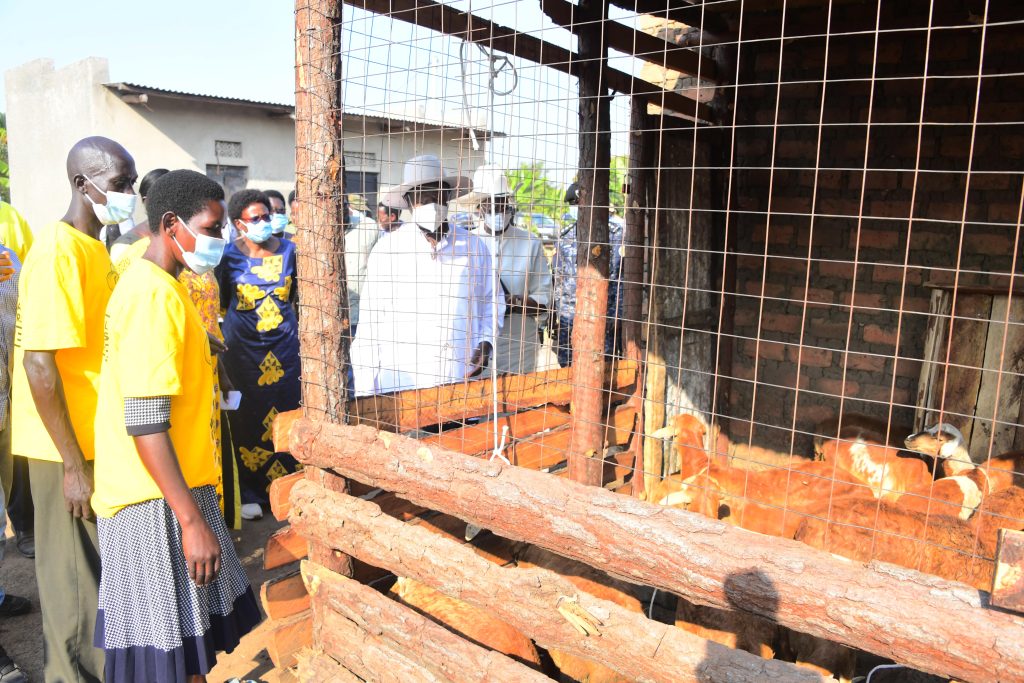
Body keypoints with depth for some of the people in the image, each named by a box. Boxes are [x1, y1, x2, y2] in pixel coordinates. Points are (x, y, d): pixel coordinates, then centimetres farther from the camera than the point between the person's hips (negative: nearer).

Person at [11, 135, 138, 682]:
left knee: (102, 569, 20)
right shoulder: (57, 251, -17)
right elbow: (39, 363, -22)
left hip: (100, 441, 8)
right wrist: (74, 465, -20)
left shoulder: (94, 248, 10)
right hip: (70, 449, -8)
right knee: (76, 580, 6)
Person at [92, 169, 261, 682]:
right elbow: (146, 424, -25)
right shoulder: (156, 295, -20)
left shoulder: (148, 283, 11)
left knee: (192, 634, 18)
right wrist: (192, 520, -22)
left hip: (167, 490, 9)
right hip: (159, 501, -9)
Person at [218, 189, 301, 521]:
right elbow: (219, 303, 2)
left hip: (285, 346, 2)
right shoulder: (228, 256, -4)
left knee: (287, 413, 6)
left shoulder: (289, 250, 3)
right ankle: (250, 493, 17)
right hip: (244, 350, -2)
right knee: (247, 419, 5)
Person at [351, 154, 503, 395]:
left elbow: (492, 301, 18)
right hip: (399, 382, -1)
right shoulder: (386, 248, 1)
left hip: (462, 380, 2)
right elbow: (369, 322, 2)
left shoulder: (474, 246, 7)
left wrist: (486, 342, 1)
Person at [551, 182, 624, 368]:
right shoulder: (565, 236, 15)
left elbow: (623, 278, -2)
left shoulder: (614, 233, 1)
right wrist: (555, 315, 13)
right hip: (568, 320, 4)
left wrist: (617, 314, -8)